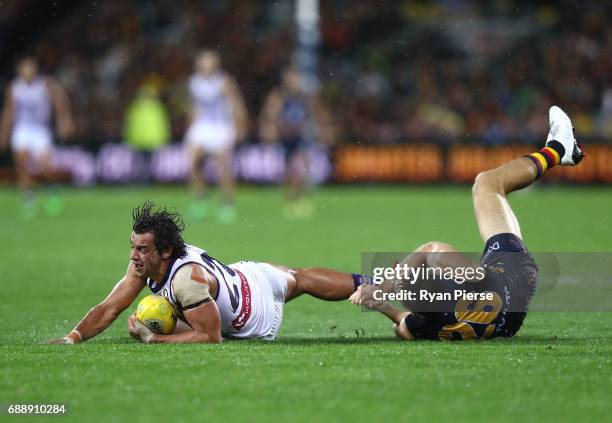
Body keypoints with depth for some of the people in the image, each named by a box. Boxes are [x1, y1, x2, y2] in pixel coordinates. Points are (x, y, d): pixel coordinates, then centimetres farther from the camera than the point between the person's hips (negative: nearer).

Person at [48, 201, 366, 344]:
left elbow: (210, 336, -41)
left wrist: (152, 339, -45)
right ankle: (366, 284, 54)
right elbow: (107, 310, -24)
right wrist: (72, 338, -40)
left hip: (257, 322, -5)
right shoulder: (144, 263, -26)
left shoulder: (188, 278, -47)